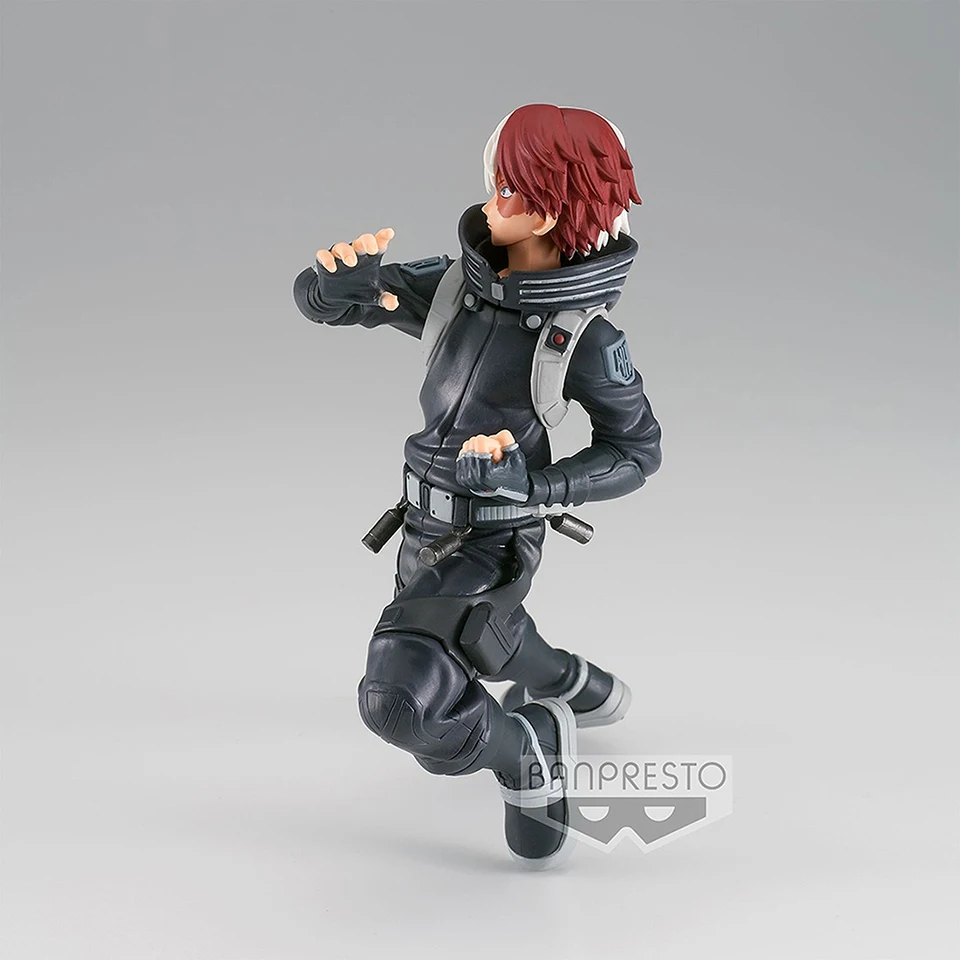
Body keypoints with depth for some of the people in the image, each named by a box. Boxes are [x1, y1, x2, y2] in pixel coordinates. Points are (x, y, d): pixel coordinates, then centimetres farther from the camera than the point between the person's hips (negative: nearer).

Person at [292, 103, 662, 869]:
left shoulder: (587, 336, -19)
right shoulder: (453, 285, -7)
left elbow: (637, 453, -10)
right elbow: (319, 301, -6)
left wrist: (530, 484, -25)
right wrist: (344, 277, -31)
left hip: (492, 544, -7)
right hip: (429, 532, 7)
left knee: (403, 701, -25)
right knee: (488, 647, 33)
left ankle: (531, 751, 4)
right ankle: (588, 692, 63)